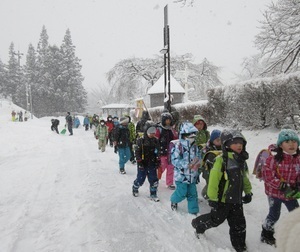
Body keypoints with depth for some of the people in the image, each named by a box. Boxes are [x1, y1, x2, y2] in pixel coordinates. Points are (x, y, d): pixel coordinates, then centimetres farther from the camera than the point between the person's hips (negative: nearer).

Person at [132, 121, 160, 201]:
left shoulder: (155, 140, 4)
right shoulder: (141, 140, -11)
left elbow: (157, 152, 11)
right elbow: (137, 152, -11)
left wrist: (157, 161, 7)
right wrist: (139, 162, -14)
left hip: (152, 164, 4)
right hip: (143, 164, -4)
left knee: (154, 179, 4)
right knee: (140, 179, 6)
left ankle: (153, 194, 20)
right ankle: (135, 189, 37)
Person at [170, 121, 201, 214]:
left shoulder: (194, 146, 3)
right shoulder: (177, 146, -17)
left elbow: (198, 157, 13)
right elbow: (174, 160, -20)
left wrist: (198, 163, -11)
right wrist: (187, 164, -28)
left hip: (192, 175, 5)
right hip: (181, 175, -5)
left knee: (192, 194, 9)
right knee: (182, 193, 3)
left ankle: (193, 210, 23)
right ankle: (174, 200, 34)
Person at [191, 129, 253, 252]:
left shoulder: (242, 161, 5)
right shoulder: (221, 160, -21)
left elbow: (245, 178, 19)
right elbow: (213, 180, -21)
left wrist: (248, 192, 12)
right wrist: (212, 198, -19)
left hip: (236, 199, 7)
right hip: (222, 198, -7)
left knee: (239, 223, 14)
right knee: (215, 219, 9)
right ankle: (198, 224, 36)